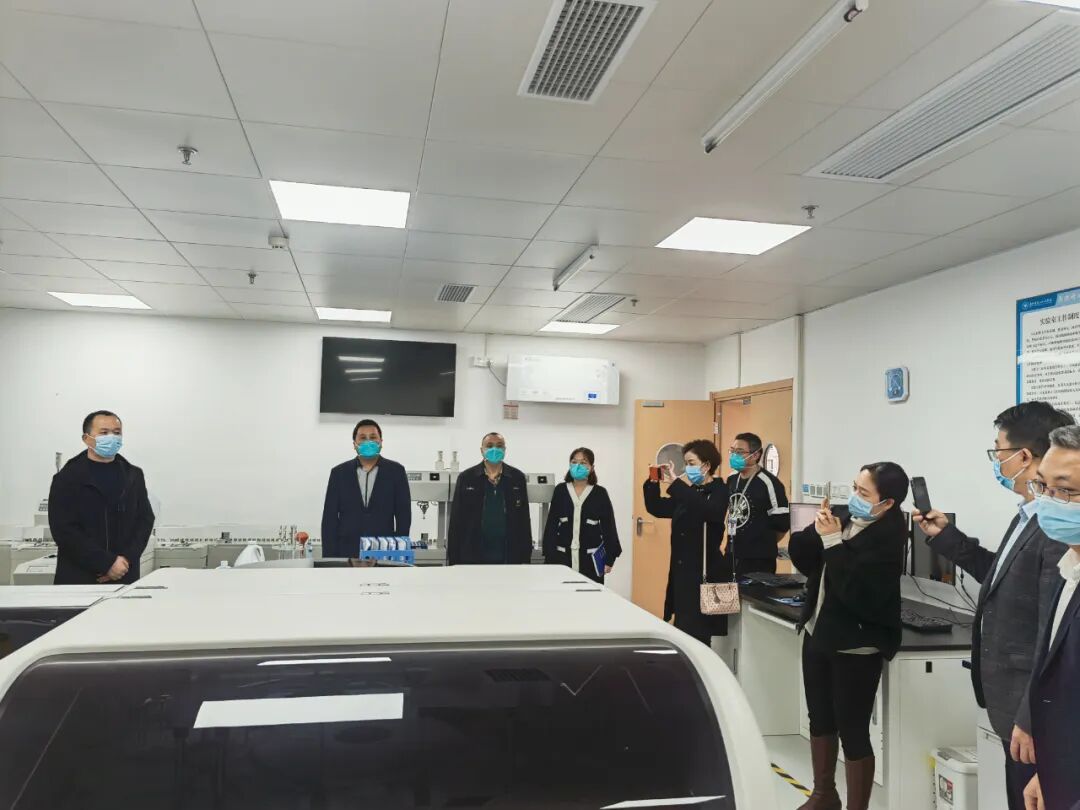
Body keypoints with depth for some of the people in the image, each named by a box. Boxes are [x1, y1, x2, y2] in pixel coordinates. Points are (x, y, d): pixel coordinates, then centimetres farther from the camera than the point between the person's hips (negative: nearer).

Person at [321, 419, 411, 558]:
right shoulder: (339, 473, 6)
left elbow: (404, 515, 3)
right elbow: (330, 517, 4)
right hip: (346, 553, 1)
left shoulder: (396, 471, 4)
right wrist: (329, 557, -3)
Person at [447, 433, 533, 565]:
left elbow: (524, 520, 6)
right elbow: (456, 521, 2)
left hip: (509, 558, 1)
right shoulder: (466, 478, 2)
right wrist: (453, 559, -2)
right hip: (472, 558, -1)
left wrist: (526, 557, 3)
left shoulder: (517, 478, 5)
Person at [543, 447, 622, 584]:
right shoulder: (560, 491, 4)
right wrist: (549, 556, -1)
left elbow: (608, 526, 3)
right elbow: (551, 525, 5)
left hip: (591, 558, -1)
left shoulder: (600, 493, 0)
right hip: (563, 557, 1)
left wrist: (609, 558, 0)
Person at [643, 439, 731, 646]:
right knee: (683, 631, 8)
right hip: (682, 571, 7)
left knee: (696, 633, -8)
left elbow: (708, 511, -28)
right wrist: (653, 482, 2)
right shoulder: (688, 493, 15)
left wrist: (675, 484, -28)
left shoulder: (719, 491, -7)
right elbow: (656, 508, 18)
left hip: (705, 572, -7)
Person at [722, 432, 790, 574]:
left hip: (758, 560, -7)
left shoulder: (768, 482, -15)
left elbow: (782, 522, -12)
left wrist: (764, 544, 2)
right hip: (733, 556, 7)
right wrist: (739, 542, 14)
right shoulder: (732, 479, 8)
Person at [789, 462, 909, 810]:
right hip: (818, 634, 8)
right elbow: (804, 561, 3)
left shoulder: (888, 538, -19)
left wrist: (833, 541, -26)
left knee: (853, 732, 0)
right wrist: (816, 530, -15)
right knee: (820, 718, 20)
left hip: (855, 647, -7)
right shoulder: (848, 519, -1)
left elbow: (856, 592, -27)